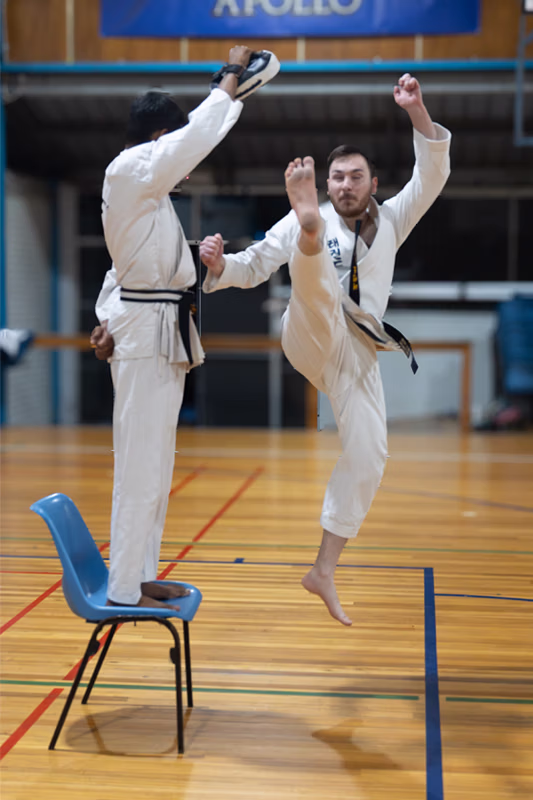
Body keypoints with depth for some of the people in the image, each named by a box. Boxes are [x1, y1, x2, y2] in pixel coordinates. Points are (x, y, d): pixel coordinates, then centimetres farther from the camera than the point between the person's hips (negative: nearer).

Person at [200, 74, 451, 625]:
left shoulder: (390, 221, 17)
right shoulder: (303, 221, 7)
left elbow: (432, 175, 7)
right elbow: (252, 267, 7)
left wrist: (417, 112, -5)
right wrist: (218, 263, -16)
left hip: (357, 352, 3)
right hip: (313, 333, -3)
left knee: (367, 455, -3)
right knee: (316, 265, -29)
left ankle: (324, 571, 5)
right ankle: (309, 228, -71)